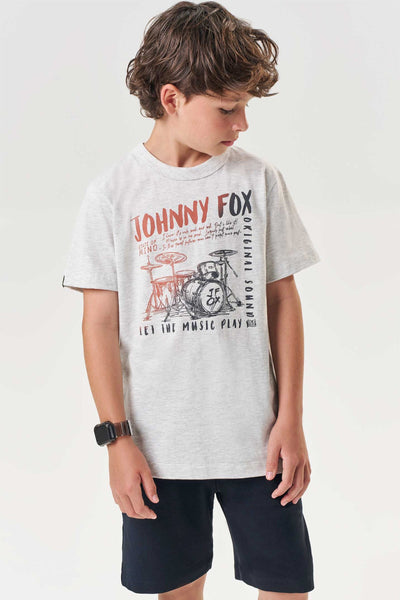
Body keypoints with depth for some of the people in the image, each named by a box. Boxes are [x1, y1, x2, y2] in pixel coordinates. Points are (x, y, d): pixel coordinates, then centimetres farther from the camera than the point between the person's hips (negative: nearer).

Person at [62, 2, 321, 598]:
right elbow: (100, 321, -3)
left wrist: (291, 420, 0)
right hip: (157, 443, 0)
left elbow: (283, 301, 2)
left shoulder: (259, 179, -2)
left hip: (256, 436, 1)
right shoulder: (113, 192, -6)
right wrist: (116, 437, -5)